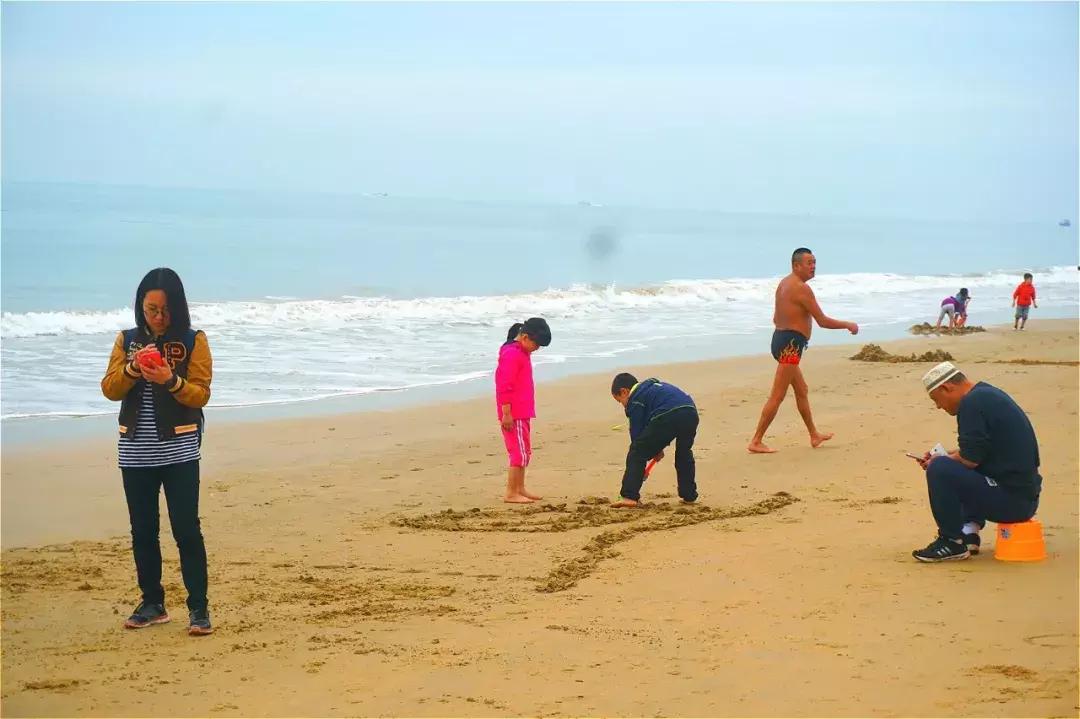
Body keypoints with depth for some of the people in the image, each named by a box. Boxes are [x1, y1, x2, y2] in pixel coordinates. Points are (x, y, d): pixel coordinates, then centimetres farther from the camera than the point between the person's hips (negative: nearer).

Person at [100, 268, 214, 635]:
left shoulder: (193, 341, -1)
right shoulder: (127, 340, 7)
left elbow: (201, 394, -6)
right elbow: (109, 389, 1)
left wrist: (171, 380, -24)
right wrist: (131, 369, -19)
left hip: (179, 450, -3)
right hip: (136, 452, 4)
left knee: (186, 529, -5)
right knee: (142, 530, 10)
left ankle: (198, 607, 0)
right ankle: (152, 603, 21)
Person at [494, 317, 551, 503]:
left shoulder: (523, 352, 15)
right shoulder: (511, 354, -17)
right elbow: (504, 386, -21)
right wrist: (506, 414, -21)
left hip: (523, 413, 10)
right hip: (513, 415, -10)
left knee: (525, 453, 15)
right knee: (519, 453, -8)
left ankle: (520, 489, 23)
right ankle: (511, 493, -4)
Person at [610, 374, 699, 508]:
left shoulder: (636, 399, 13)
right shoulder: (652, 385, 38)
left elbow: (636, 432, 11)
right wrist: (658, 448, 34)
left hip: (667, 416, -8)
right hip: (691, 413, 8)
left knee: (636, 454, 3)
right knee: (684, 453, 32)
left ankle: (629, 496, -3)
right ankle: (689, 495, 35)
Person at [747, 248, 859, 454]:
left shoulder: (784, 284, 14)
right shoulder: (801, 288, -15)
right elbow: (823, 321, -15)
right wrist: (848, 325, -1)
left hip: (780, 338, 11)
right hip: (791, 344, -11)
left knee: (802, 390, 22)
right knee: (777, 396, -8)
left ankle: (814, 435, 34)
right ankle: (756, 442, -9)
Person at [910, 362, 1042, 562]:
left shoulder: (973, 403, -14)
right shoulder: (988, 394, 17)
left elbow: (970, 460, -17)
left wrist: (937, 463, 0)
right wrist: (943, 456, 22)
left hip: (1011, 500, -10)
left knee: (939, 470, -19)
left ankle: (953, 542, -7)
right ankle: (970, 531, 15)